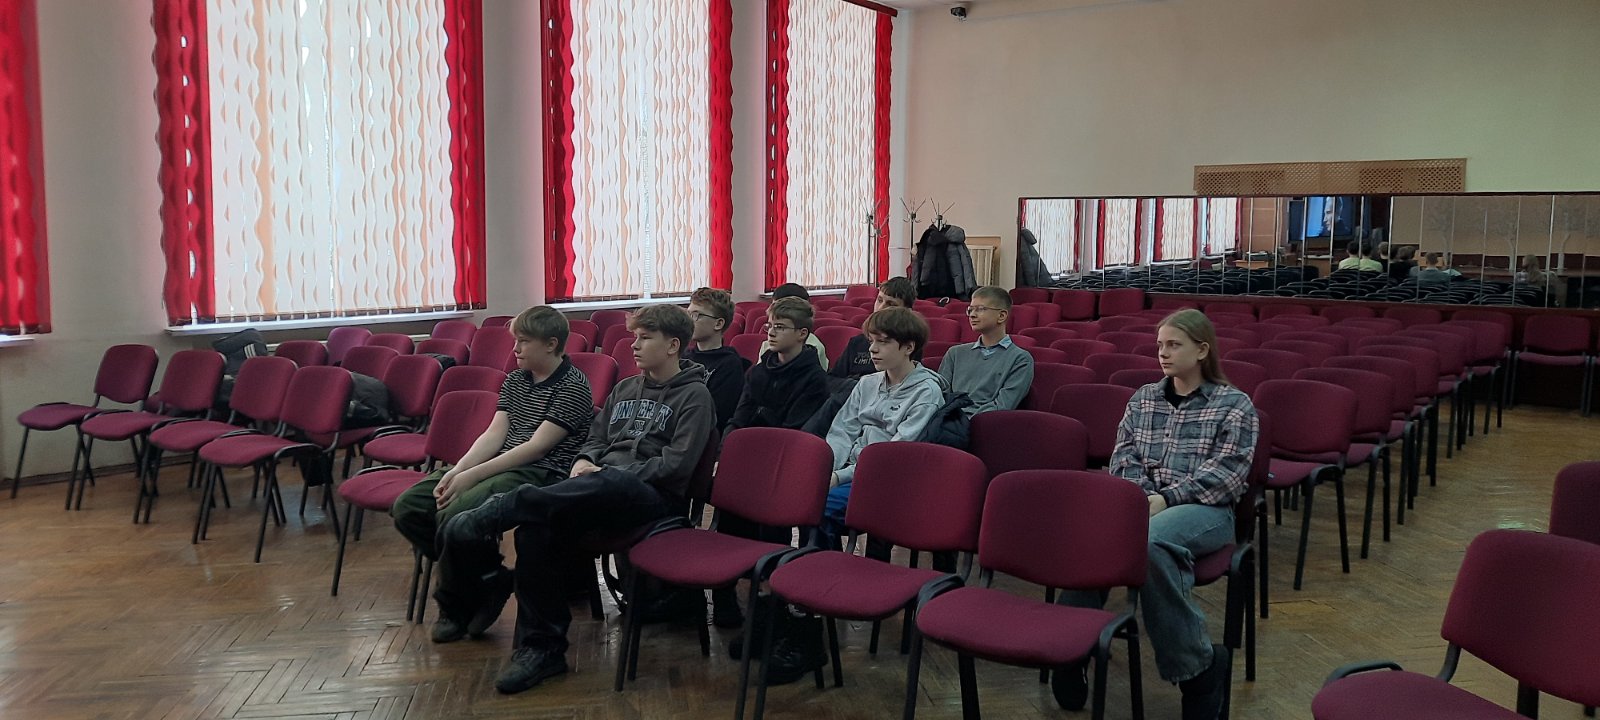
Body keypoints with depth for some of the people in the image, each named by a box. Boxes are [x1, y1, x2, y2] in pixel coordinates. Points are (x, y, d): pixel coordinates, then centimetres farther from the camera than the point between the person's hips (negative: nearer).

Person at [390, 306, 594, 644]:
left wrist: (473, 475, -18)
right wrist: (457, 470, -10)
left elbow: (537, 446, -15)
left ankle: (459, 604, -5)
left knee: (454, 513, -31)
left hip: (540, 473, -9)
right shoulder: (514, 380, 17)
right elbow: (494, 434, 8)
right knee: (407, 507, -6)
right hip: (499, 464, 9)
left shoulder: (573, 386, -8)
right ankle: (486, 577, 1)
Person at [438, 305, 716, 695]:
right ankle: (542, 647, -20)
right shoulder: (625, 389, 25)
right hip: (600, 490, 6)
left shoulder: (694, 396, 2)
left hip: (652, 495, -6)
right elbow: (596, 440, 26)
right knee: (535, 527, -25)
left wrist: (608, 474, -12)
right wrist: (583, 461, 1)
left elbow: (676, 465, -8)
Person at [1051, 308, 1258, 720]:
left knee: (1151, 539, -40)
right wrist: (1142, 495, -7)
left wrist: (1166, 498, -15)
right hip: (1142, 500, 4)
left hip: (1205, 509, -3)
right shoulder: (1144, 398, 22)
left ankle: (1197, 665, -24)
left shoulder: (1234, 405, 8)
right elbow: (1123, 457, 14)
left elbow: (1227, 472, -4)